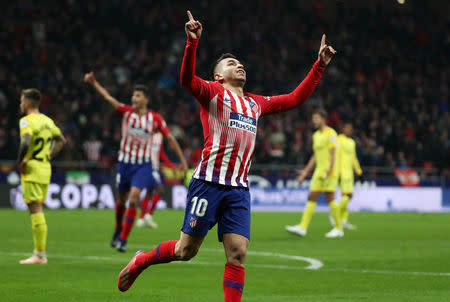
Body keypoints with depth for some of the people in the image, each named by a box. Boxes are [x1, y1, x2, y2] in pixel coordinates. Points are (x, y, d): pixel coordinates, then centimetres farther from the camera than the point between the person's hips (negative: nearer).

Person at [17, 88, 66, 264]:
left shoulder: (27, 121, -13)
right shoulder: (47, 120, 13)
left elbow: (25, 143, -29)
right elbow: (61, 140, 24)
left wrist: (20, 162, -16)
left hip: (32, 170, -8)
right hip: (46, 169, 8)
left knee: (35, 210, -7)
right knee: (38, 210, 13)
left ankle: (40, 255, -8)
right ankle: (40, 253, 14)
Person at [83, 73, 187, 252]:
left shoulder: (155, 118, -5)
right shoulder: (126, 112, -4)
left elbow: (170, 138, 3)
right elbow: (108, 98, -16)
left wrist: (182, 160, 5)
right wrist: (93, 83, -30)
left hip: (143, 165, -2)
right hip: (125, 162, 2)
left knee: (134, 198, -17)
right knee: (122, 199, 12)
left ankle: (123, 240, -11)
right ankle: (118, 230, 39)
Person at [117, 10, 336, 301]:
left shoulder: (256, 103, 23)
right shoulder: (214, 92, 4)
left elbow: (296, 98, 31)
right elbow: (188, 80, -17)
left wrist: (320, 65, 26)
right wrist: (193, 42, -30)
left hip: (239, 188, 5)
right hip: (209, 182, -5)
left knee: (238, 254, -6)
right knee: (186, 250, 0)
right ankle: (140, 261, 25)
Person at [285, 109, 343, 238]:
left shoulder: (330, 133, -8)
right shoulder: (316, 135, 16)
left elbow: (333, 153, -14)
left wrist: (329, 171, -22)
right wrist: (306, 171, 18)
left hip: (329, 172, -8)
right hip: (319, 172, 8)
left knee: (329, 198, -7)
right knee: (311, 198, 0)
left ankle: (338, 228, 4)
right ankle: (302, 227, -6)